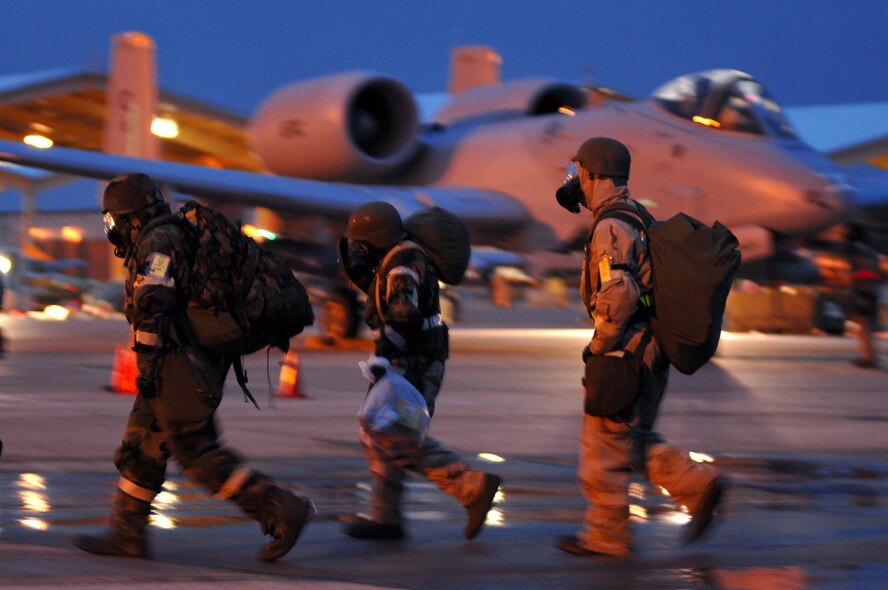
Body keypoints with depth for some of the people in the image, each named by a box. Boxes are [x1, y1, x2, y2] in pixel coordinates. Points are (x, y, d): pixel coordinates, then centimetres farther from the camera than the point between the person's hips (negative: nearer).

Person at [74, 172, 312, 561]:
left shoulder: (158, 241, -11)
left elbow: (153, 306, -22)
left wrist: (147, 364, -23)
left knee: (198, 454, -8)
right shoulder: (173, 241, 21)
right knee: (141, 448, 12)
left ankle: (281, 511, -9)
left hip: (177, 366, -10)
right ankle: (127, 535, 15)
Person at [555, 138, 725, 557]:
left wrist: (598, 345, -16)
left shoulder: (611, 228, -17)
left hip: (626, 354, -10)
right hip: (652, 349, 10)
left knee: (604, 447, 1)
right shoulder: (639, 217, 15)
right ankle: (698, 485, 8)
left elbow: (619, 295, -28)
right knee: (633, 441, 18)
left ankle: (607, 536, 9)